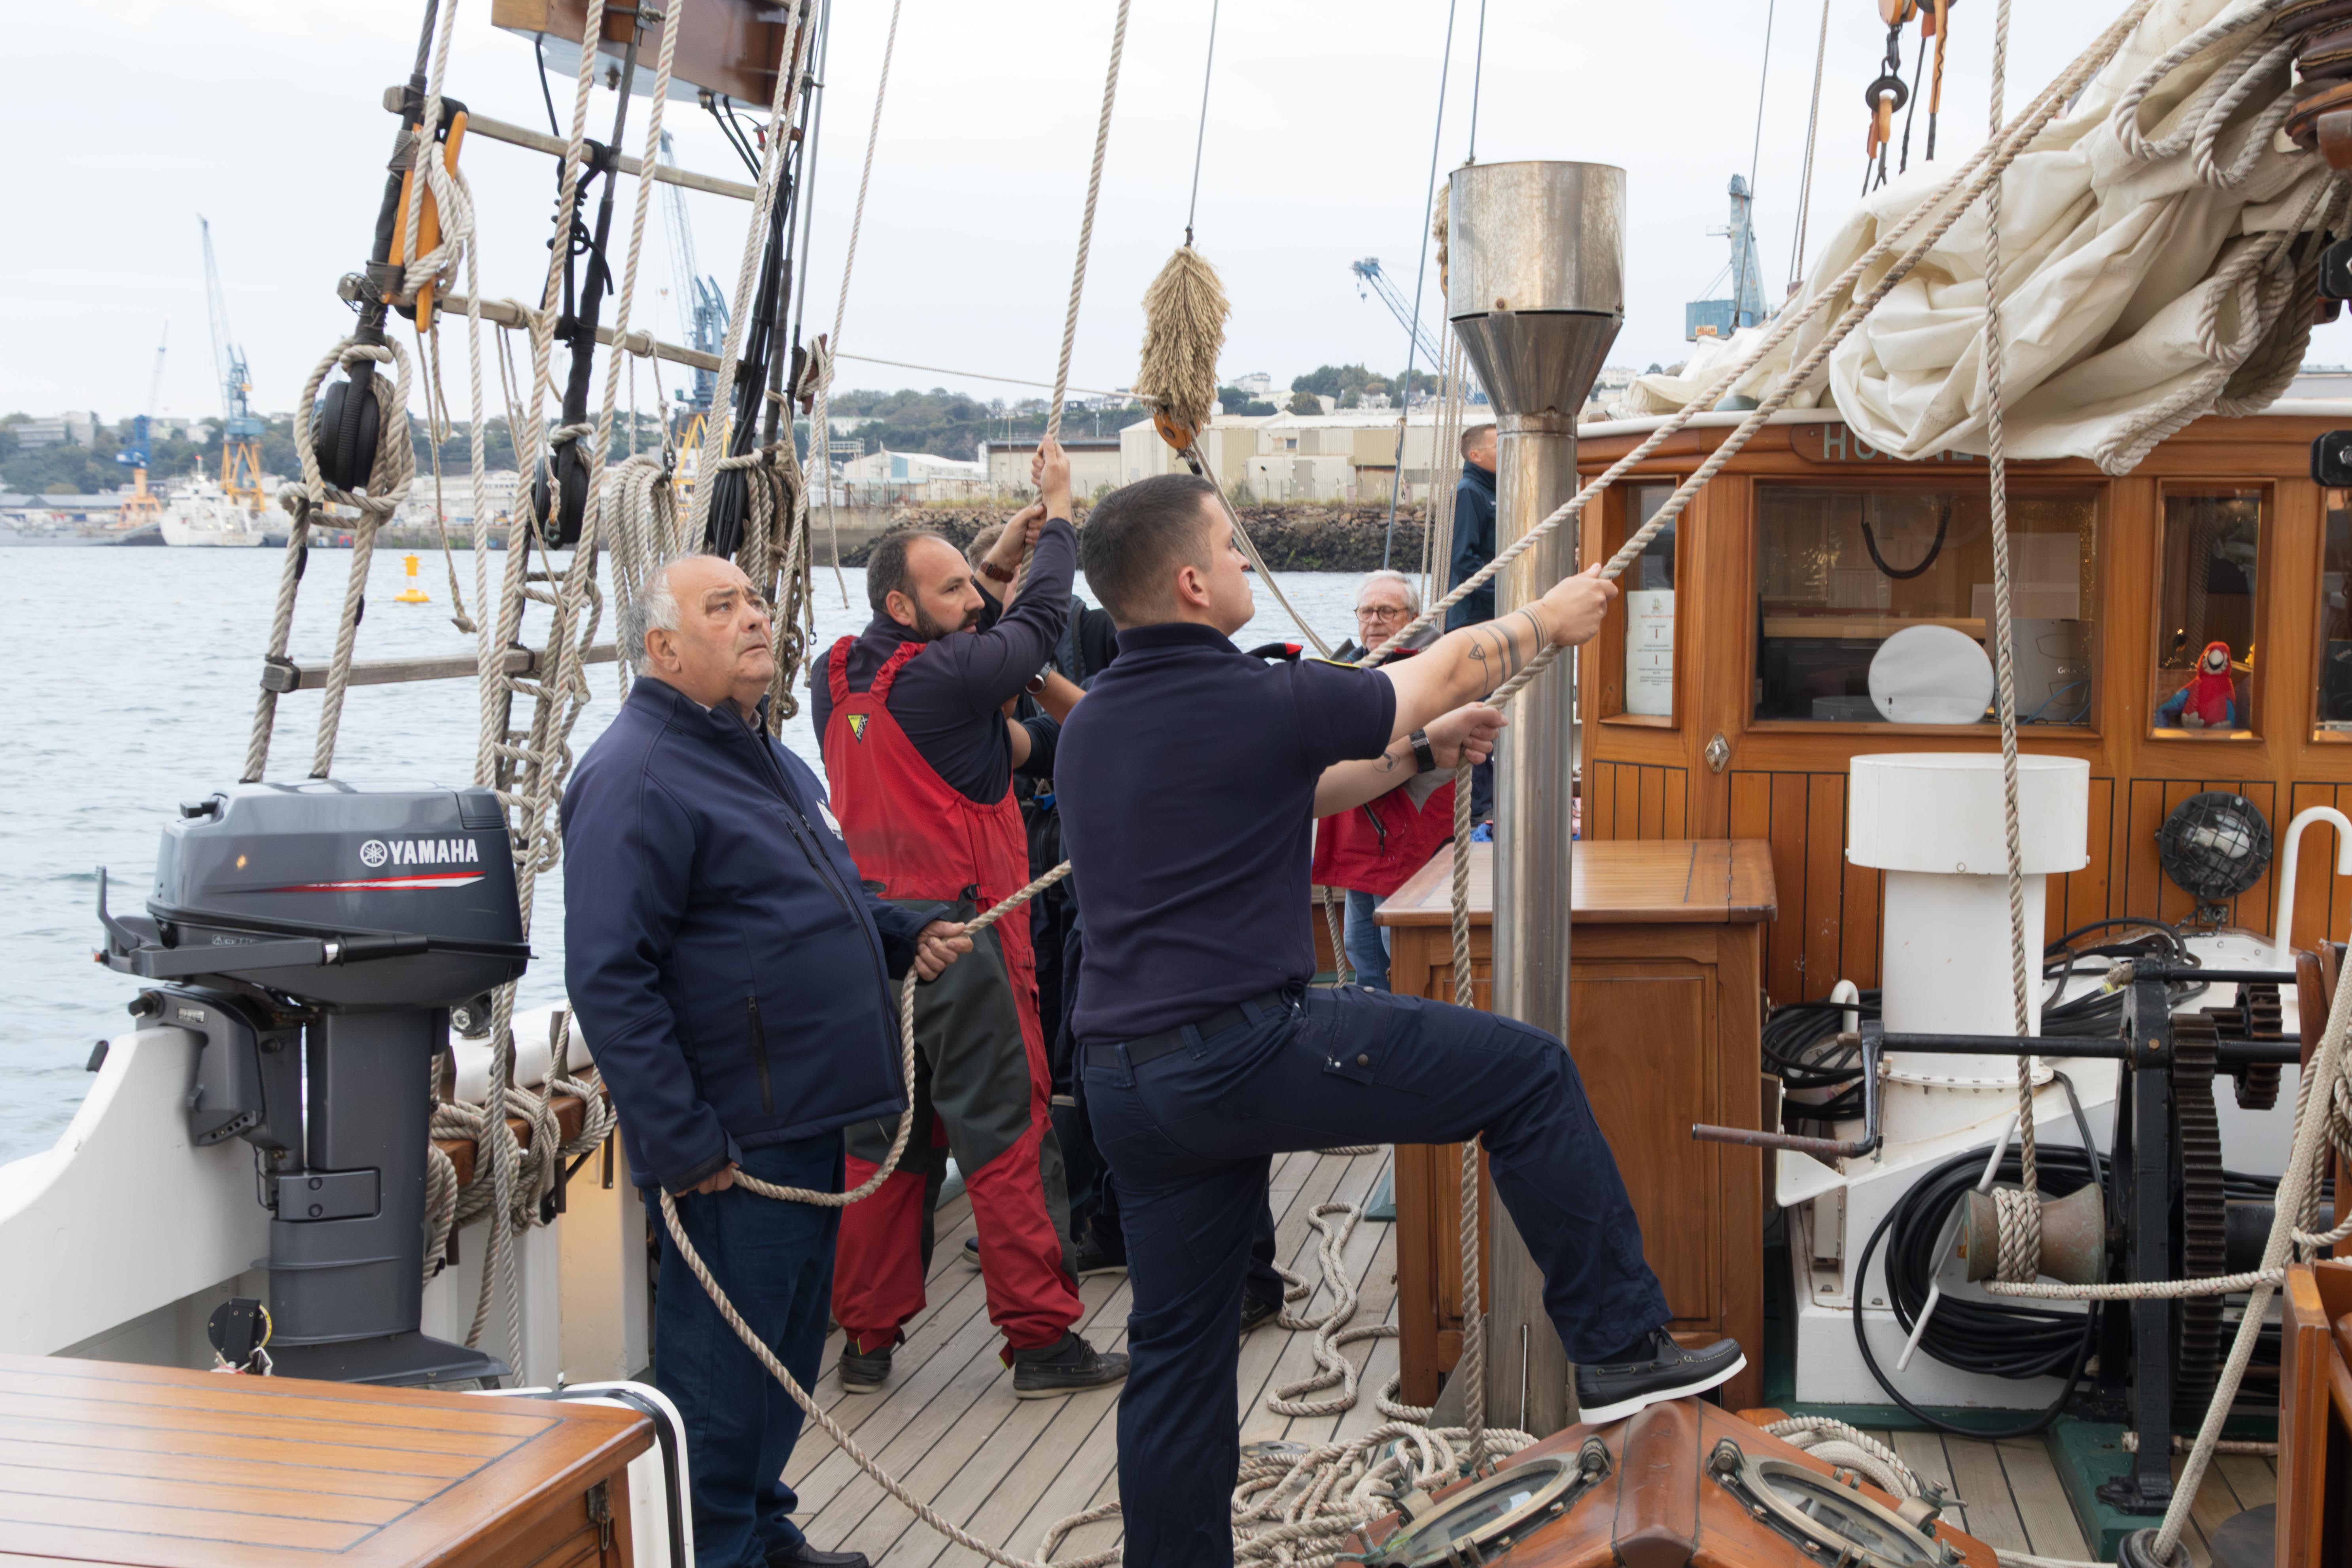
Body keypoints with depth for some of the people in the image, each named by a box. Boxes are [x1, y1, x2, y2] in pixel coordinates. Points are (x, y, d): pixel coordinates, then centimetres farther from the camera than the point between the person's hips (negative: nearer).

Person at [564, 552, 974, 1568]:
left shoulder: (767, 758, 15)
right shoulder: (637, 776, -16)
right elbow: (610, 979, -22)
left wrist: (906, 934, 11)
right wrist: (683, 1146, -24)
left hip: (808, 1122, 10)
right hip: (733, 1143, -10)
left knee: (790, 1348, 20)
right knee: (721, 1375, 0)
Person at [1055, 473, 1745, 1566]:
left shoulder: (1089, 728, 13)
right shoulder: (1255, 704, -10)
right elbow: (1447, 667, 6)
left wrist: (1422, 749, 31)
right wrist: (1549, 619, 24)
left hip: (1127, 1085, 8)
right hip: (1246, 1047, -8)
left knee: (1178, 1351, 16)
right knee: (1529, 1073, 5)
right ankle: (1619, 1347, 11)